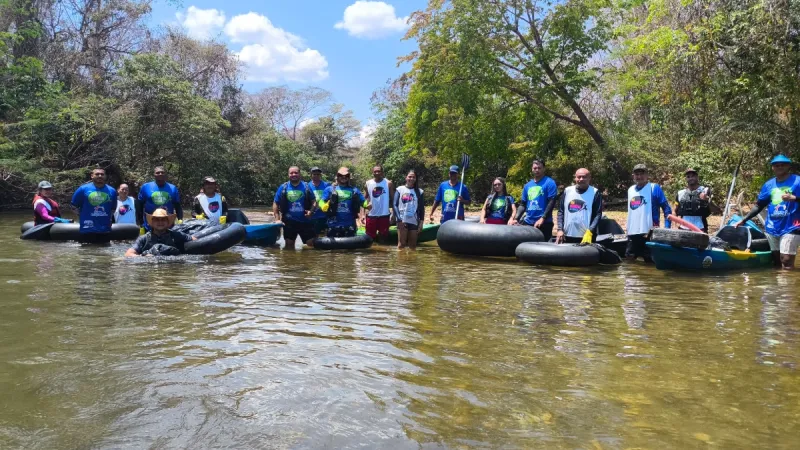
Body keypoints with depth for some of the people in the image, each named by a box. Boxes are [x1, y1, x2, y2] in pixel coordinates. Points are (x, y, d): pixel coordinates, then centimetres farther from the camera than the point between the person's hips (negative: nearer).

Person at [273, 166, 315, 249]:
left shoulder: (306, 186, 2)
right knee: (289, 245, 10)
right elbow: (275, 204, 5)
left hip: (305, 221, 0)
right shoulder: (283, 187, 2)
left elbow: (313, 201, 8)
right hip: (289, 222, 0)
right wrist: (277, 219, -4)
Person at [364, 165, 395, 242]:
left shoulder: (388, 183, -2)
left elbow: (393, 199, 1)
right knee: (369, 237, 7)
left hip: (384, 215, -1)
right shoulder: (368, 183, 2)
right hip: (371, 215, 1)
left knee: (384, 237, 7)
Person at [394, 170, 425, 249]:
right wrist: (399, 220, -10)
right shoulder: (400, 189, 3)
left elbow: (422, 208, 8)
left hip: (414, 221, 2)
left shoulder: (419, 191, 8)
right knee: (401, 244, -3)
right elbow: (395, 205, -1)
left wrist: (421, 222, 1)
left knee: (413, 245, 7)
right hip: (402, 221, -2)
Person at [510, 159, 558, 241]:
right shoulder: (527, 186, 15)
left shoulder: (550, 183, -2)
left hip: (544, 223, -5)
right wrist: (516, 218, 5)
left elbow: (551, 202, -10)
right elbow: (522, 204, 18)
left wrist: (542, 218, -18)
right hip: (527, 222, 6)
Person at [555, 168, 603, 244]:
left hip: (586, 237, -3)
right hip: (567, 236, 3)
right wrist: (560, 229, -1)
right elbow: (561, 211, 12)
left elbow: (598, 214, -4)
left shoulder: (595, 193, 2)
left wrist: (590, 232, -16)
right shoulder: (567, 191, 12)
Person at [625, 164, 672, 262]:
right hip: (632, 233, 6)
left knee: (650, 261, 1)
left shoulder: (654, 188, -3)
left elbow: (667, 209, -6)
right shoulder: (630, 190, 14)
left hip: (649, 233, -5)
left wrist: (666, 229, -16)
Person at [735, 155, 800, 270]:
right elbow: (759, 206, 16)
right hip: (771, 228, 5)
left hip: (790, 228, -5)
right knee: (776, 261, 12)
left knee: (786, 261, -13)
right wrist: (743, 220, 11)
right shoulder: (768, 185, 11)